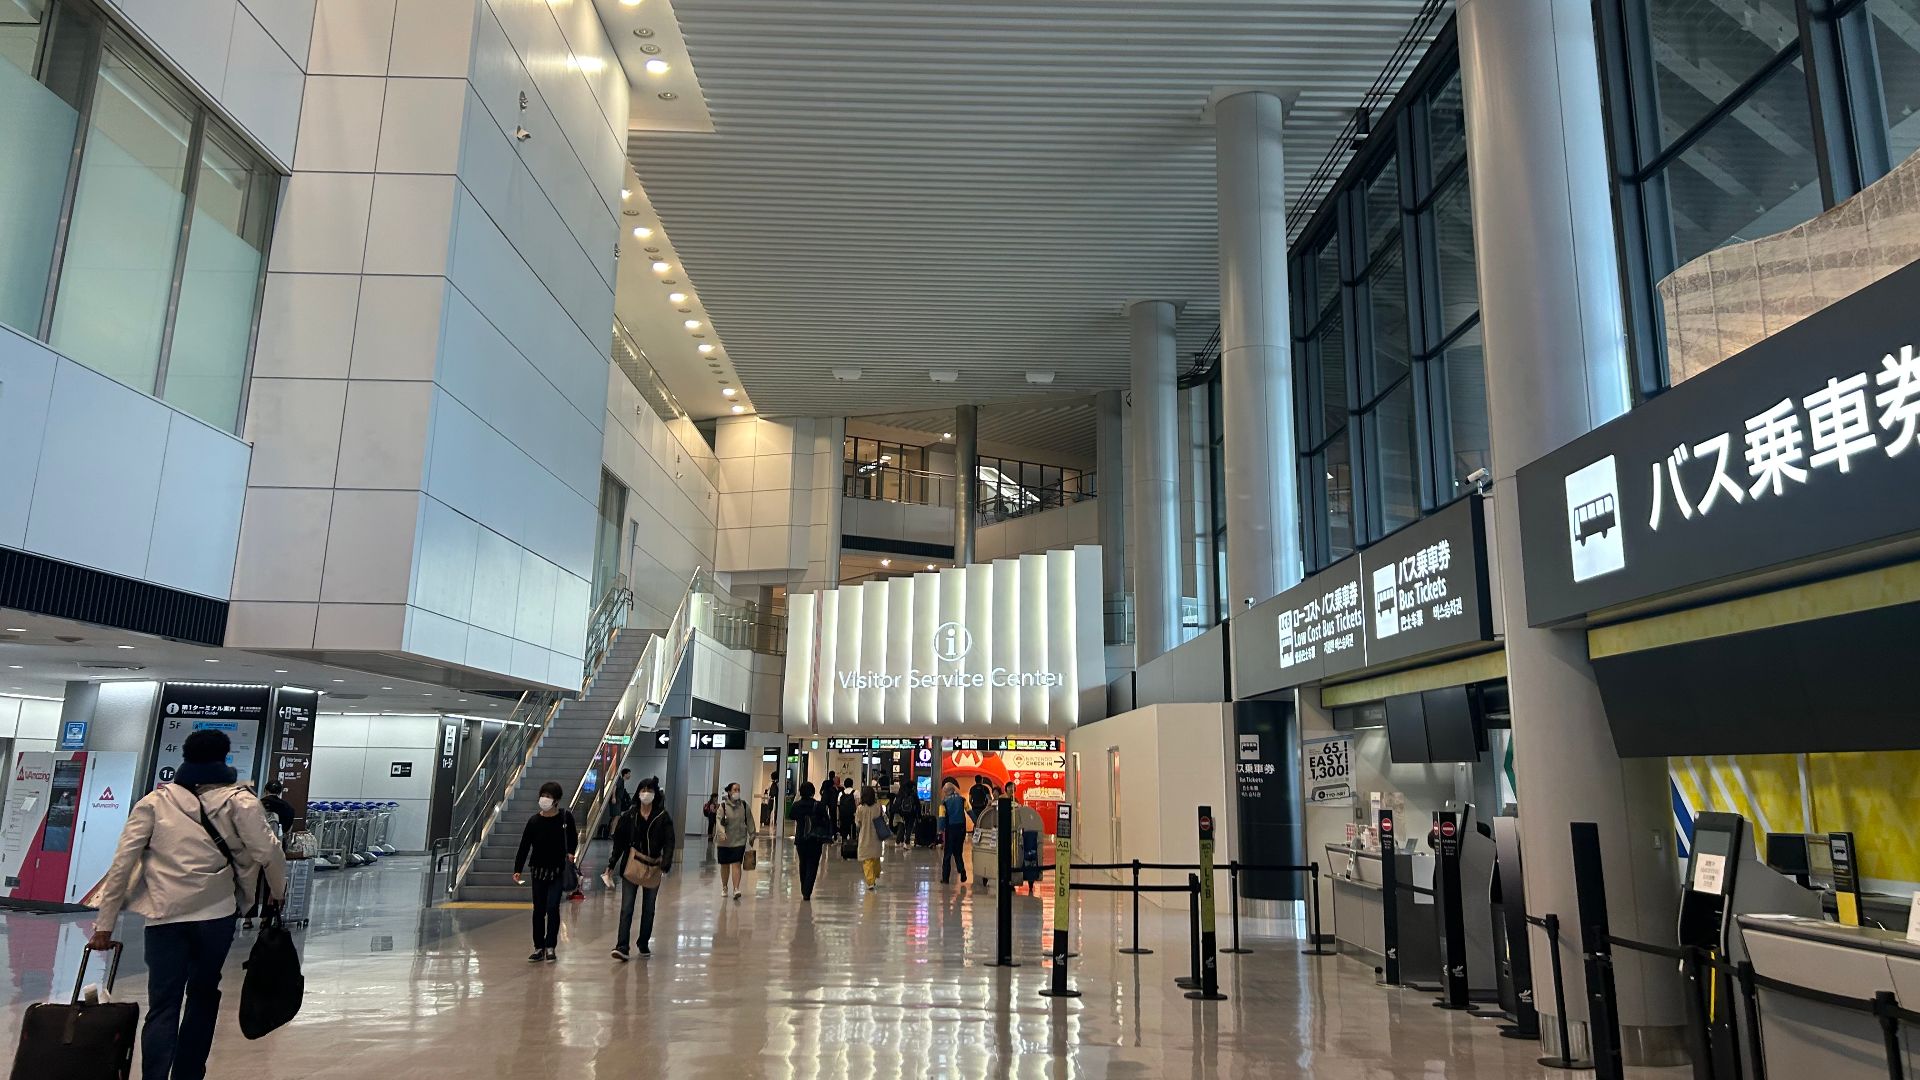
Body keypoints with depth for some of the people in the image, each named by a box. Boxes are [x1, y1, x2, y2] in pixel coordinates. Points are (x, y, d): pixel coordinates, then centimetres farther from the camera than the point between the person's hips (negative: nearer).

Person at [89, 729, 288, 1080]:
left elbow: (122, 863, 3)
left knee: (163, 1006, 2)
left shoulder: (154, 801, 7)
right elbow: (267, 851, -6)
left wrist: (105, 923, 8)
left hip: (163, 917, 1)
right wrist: (277, 891, 12)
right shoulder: (239, 800, 1)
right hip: (215, 914, 0)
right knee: (203, 996, 17)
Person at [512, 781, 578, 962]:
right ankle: (539, 948, 18)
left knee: (552, 908, -8)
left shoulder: (565, 816, -6)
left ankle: (550, 947, 4)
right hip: (538, 870, 2)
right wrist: (517, 869, -11)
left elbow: (573, 838, 9)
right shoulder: (534, 821, -5)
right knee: (538, 910, 8)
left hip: (558, 870, -2)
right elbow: (524, 845, -5)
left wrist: (571, 852, -8)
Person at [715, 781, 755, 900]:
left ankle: (736, 889, -17)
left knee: (736, 864, -11)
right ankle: (724, 887, 32)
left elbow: (749, 821, 10)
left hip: (739, 840, 0)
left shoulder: (743, 805, 2)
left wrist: (752, 834, 11)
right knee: (725, 865, 13)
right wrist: (722, 832, -29)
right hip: (725, 841, 0)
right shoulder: (723, 806, -5)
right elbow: (719, 821, -14)